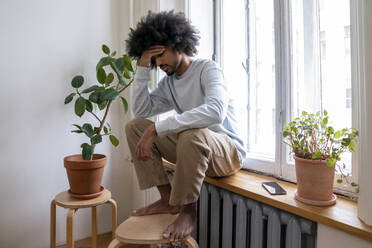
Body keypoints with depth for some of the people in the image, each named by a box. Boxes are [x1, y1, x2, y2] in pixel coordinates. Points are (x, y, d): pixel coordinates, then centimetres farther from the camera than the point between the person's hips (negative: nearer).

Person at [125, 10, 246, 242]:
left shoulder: (207, 68, -12)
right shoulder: (168, 83, 9)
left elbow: (215, 111, -33)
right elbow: (141, 110, 0)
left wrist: (156, 129, -35)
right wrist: (143, 67, -3)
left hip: (228, 150, -6)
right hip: (192, 147, 7)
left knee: (193, 134, -40)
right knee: (135, 126, -3)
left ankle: (188, 210, -13)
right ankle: (167, 199, -3)